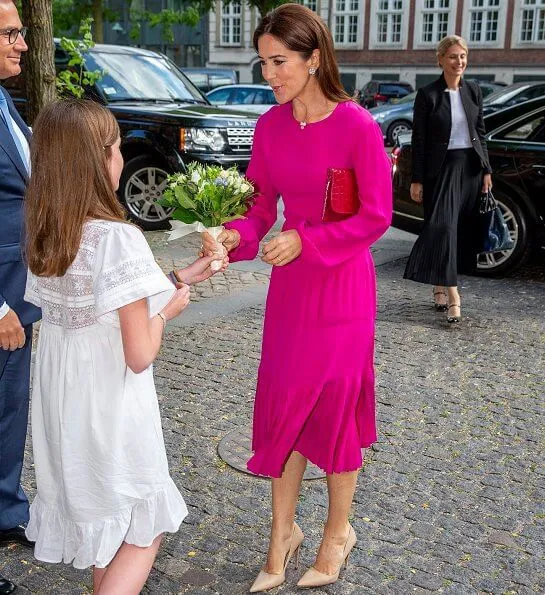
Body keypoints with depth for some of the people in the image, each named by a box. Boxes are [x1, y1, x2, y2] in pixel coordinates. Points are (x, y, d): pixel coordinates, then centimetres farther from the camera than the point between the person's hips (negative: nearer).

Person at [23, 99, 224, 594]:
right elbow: (139, 355, -23)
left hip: (61, 403, 7)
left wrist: (181, 278, 13)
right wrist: (167, 310, -4)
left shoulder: (44, 236, -1)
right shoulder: (118, 238, -24)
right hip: (109, 407, -7)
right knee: (142, 534, 15)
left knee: (101, 522, 27)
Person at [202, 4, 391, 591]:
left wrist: (304, 241, -21)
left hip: (342, 283, -5)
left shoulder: (357, 126, -16)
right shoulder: (270, 126, 1)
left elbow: (376, 216, -13)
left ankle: (338, 530, 30)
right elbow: (261, 206, 4)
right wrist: (234, 236, -16)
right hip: (288, 282, 5)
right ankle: (282, 532, 29)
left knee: (334, 407, 7)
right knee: (281, 406, 10)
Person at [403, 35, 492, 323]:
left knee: (464, 230, 7)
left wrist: (486, 170, 8)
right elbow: (419, 140, -5)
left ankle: (439, 286, 20)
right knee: (443, 227, -11)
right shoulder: (427, 95, -5)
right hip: (441, 168, -5)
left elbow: (481, 133, 13)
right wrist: (417, 180, -8)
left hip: (470, 167, 5)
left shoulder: (473, 91, 9)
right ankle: (452, 295, -13)